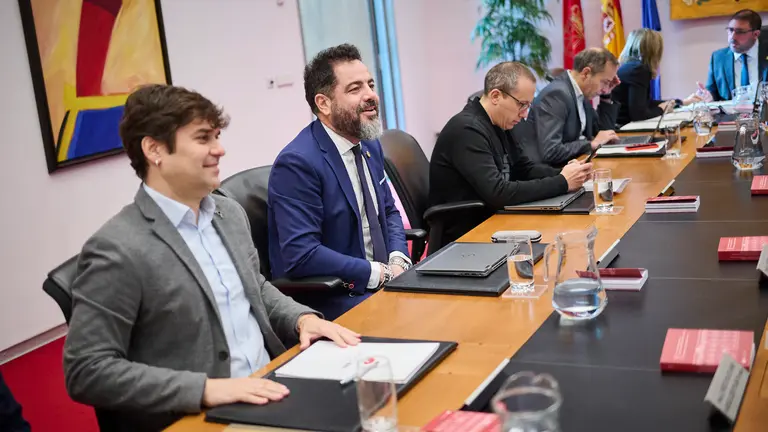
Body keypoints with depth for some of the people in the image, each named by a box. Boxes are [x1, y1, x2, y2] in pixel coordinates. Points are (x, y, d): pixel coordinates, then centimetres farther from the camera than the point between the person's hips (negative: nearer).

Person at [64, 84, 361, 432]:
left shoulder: (229, 213, 7)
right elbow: (86, 371, -16)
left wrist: (303, 318, 2)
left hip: (272, 392, 7)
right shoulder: (117, 250, -15)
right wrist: (205, 388, -23)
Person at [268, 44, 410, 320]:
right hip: (325, 298, -8)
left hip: (380, 280, 8)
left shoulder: (370, 145, 7)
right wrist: (382, 274, -19)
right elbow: (301, 255, -25)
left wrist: (398, 261, -3)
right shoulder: (297, 163, -19)